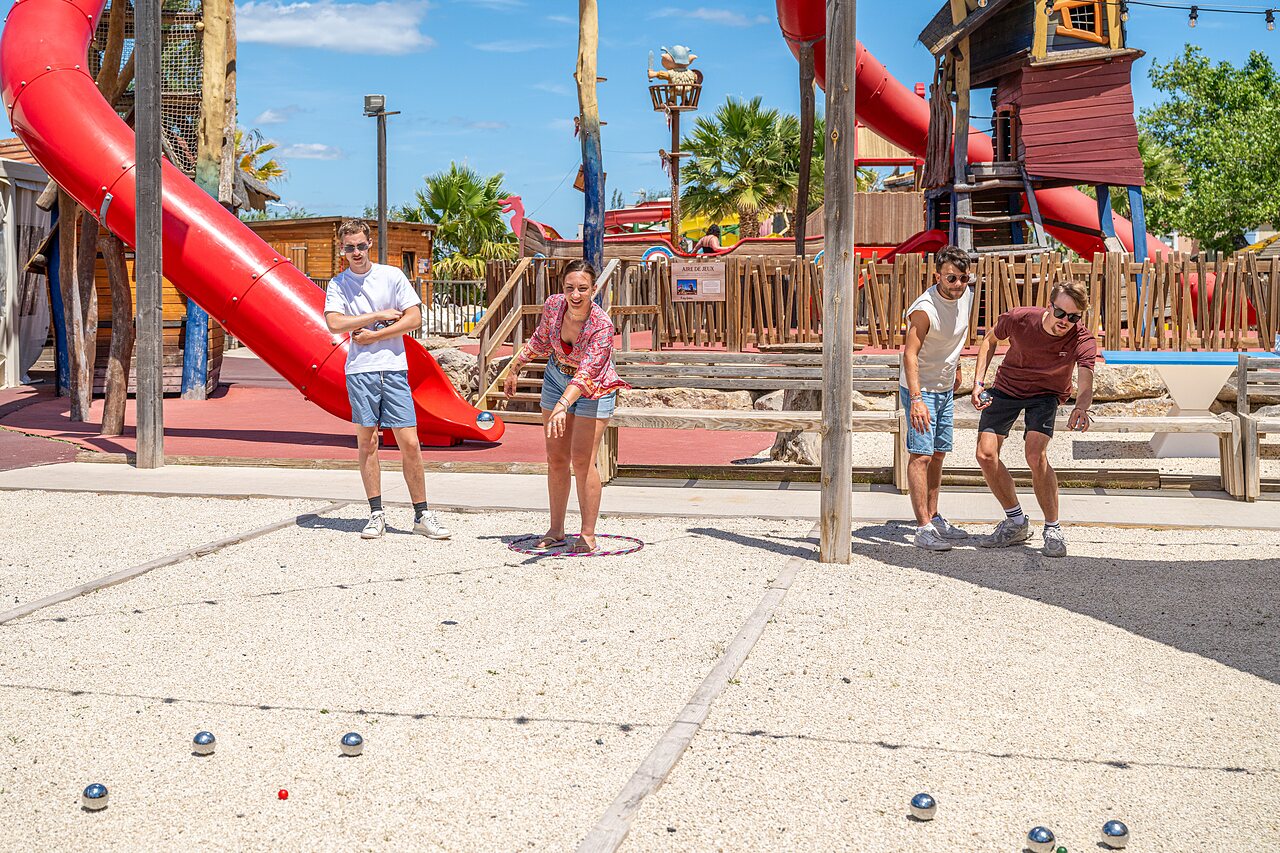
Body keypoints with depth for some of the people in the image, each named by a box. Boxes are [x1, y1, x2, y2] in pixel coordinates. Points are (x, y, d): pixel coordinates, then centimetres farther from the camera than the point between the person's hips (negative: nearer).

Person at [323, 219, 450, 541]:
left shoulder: (392, 276, 6)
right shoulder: (337, 285, 7)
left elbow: (414, 318, -1)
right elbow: (334, 323, -8)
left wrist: (373, 336, -5)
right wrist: (380, 315, -7)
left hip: (394, 369, -1)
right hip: (359, 371, 1)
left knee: (410, 443, -3)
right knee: (367, 442, 3)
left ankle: (422, 515, 4)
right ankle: (376, 514, 11)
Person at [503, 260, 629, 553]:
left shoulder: (602, 326, -34)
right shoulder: (553, 305, -19)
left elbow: (586, 372, -45)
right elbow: (541, 339, 3)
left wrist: (563, 406, -58)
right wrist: (515, 368, 12)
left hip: (593, 388, -5)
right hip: (556, 377, 5)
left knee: (582, 459, -12)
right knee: (556, 457, 7)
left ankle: (588, 535, -2)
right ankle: (556, 531, 18)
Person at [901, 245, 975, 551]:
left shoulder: (966, 295, -3)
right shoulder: (924, 309, -27)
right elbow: (910, 354, -33)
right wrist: (916, 399, -41)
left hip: (945, 388, 8)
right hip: (920, 389, -8)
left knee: (938, 455, 15)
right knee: (921, 455, -11)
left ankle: (934, 518, 26)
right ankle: (923, 529, -12)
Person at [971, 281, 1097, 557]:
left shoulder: (1083, 340, -27)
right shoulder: (1020, 319, -23)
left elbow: (1085, 380, -43)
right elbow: (990, 341, -2)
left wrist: (1081, 407, -65)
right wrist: (978, 382, -9)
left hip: (1045, 394, -2)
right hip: (1007, 387, 3)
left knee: (1035, 455, -25)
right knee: (985, 454, -7)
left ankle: (1053, 529, -8)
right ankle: (1016, 523, 12)